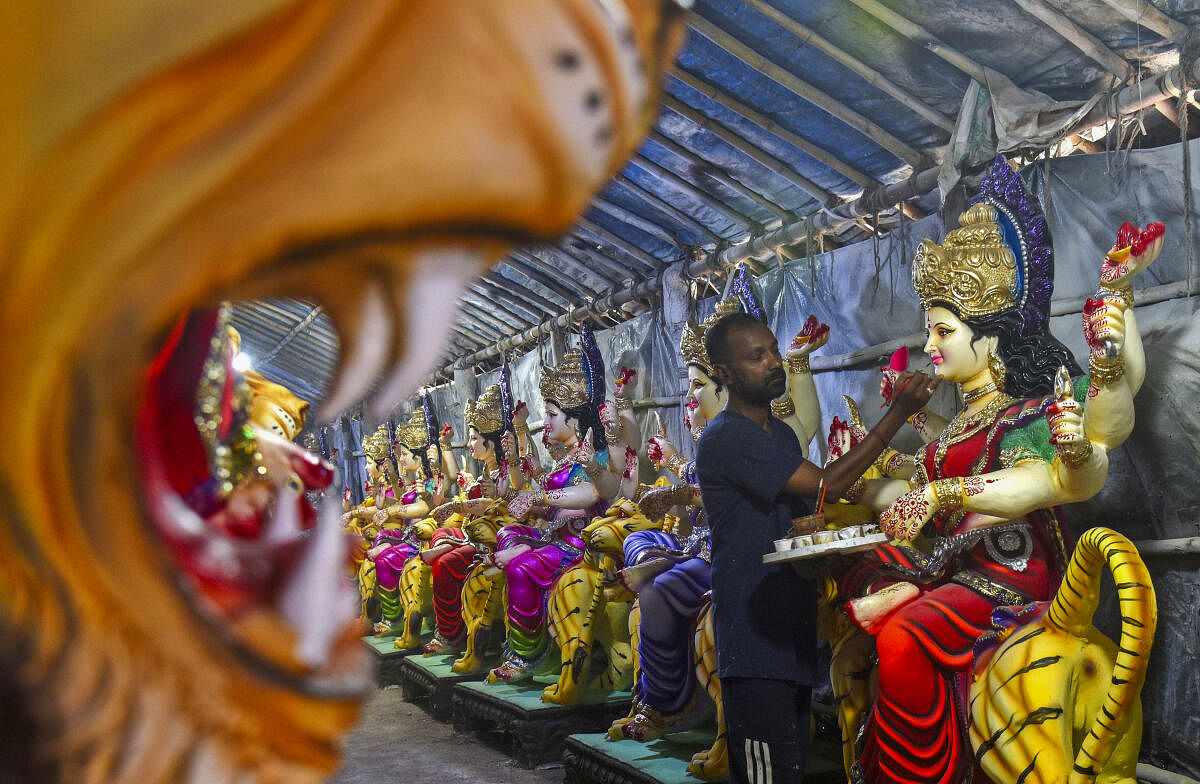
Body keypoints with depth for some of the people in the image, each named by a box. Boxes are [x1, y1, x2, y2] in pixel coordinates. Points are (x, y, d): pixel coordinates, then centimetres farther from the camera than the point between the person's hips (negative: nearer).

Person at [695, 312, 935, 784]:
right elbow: (824, 486, -20)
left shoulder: (782, 433, 17)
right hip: (754, 635, -9)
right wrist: (899, 413, -19)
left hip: (789, 628, 9)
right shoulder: (727, 438, -15)